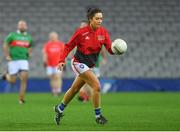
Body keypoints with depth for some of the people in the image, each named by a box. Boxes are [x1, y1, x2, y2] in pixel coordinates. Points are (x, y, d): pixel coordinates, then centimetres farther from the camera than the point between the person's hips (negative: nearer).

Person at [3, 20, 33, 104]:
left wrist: (30, 53, 4)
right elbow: (5, 46, 4)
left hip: (24, 60, 3)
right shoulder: (12, 35, 0)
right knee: (12, 82, -1)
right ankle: (7, 76, 36)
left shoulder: (28, 37, 12)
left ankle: (21, 99, -9)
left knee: (24, 79, -16)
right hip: (13, 60, -3)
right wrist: (7, 56, -7)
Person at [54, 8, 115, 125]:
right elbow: (69, 46, -9)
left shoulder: (103, 32, -5)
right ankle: (98, 115, -5)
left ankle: (59, 109, 41)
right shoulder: (81, 32, -17)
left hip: (90, 65, 6)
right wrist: (62, 60, -18)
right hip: (79, 63, -6)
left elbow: (110, 49, -11)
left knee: (75, 89, 20)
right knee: (97, 86, -18)